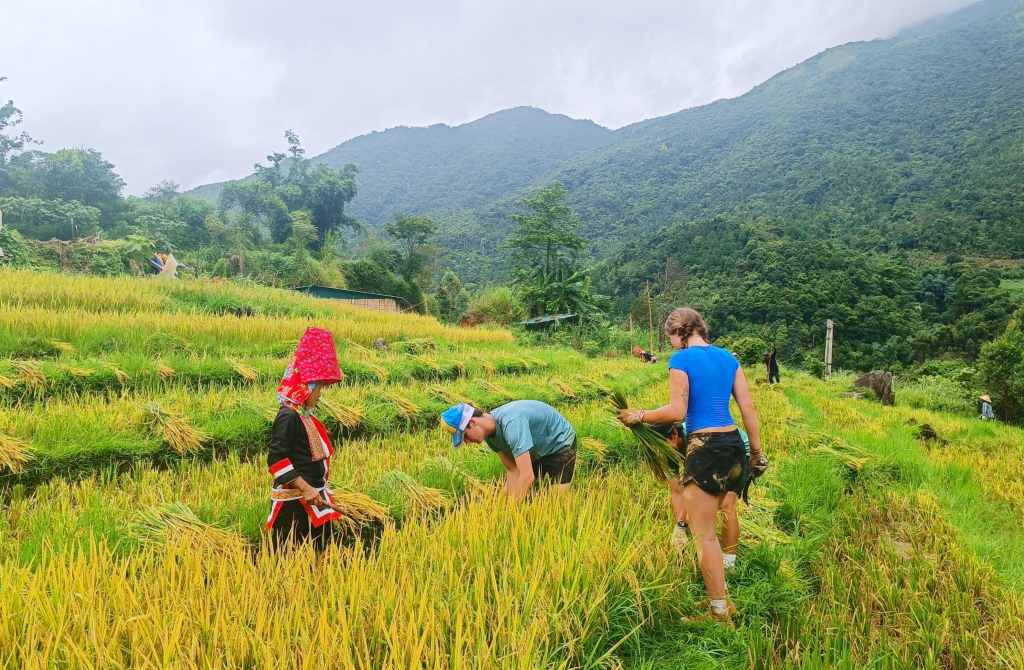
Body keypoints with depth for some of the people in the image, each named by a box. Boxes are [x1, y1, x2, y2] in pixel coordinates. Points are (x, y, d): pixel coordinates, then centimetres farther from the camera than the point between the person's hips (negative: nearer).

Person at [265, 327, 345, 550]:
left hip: (311, 499, 10)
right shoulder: (289, 416, -15)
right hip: (294, 503, -10)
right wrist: (305, 488, -23)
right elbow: (276, 459, -22)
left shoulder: (303, 415, 12)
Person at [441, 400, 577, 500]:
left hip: (559, 444, -7)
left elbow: (527, 476, -44)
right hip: (534, 451, 7)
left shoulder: (511, 423, -40)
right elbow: (513, 470, -12)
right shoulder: (489, 434, -14)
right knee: (506, 496, 1)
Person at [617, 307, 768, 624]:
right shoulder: (727, 357, 11)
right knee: (711, 523, 20)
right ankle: (722, 595, 26)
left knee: (704, 533, 2)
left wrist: (639, 416, -1)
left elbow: (677, 411, -14)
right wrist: (757, 452, 15)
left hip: (705, 448, -8)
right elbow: (748, 407, 9)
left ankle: (719, 611, 8)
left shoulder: (681, 359, -8)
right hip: (734, 444, 8)